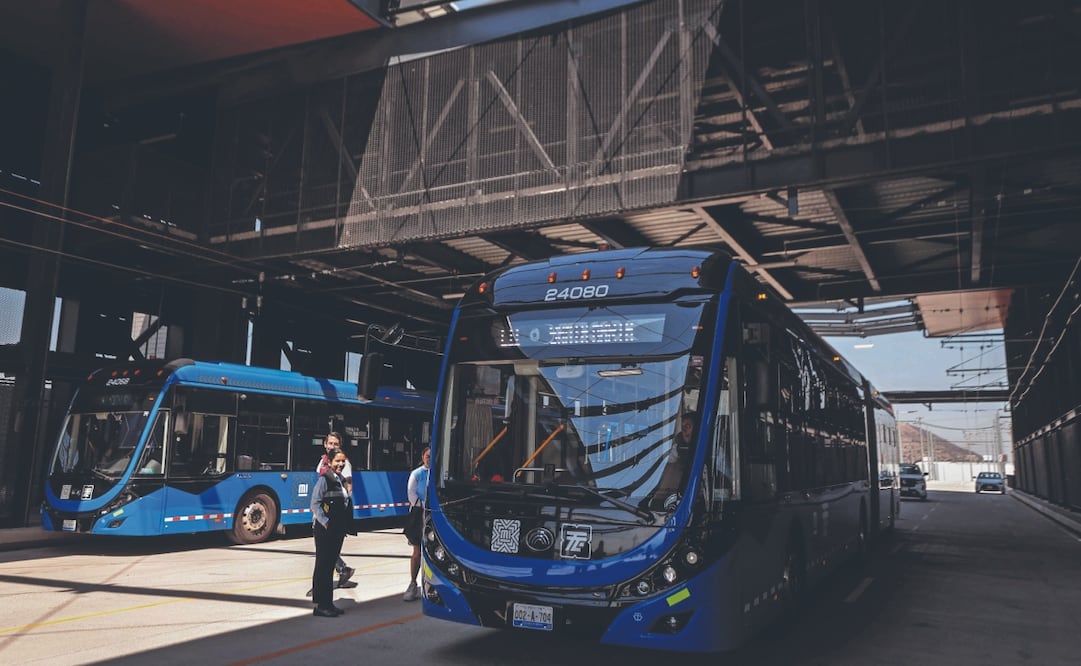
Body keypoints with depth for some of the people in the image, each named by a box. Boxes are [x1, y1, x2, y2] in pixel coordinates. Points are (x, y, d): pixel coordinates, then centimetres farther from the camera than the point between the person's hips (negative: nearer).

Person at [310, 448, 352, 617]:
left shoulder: (341, 480, 13)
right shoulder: (324, 479, -11)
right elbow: (315, 504, -15)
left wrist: (346, 524, 12)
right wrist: (325, 522, -18)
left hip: (338, 530, 8)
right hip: (324, 530, -8)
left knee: (330, 565, 13)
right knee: (322, 565, -2)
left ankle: (328, 603, 21)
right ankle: (320, 605, 4)